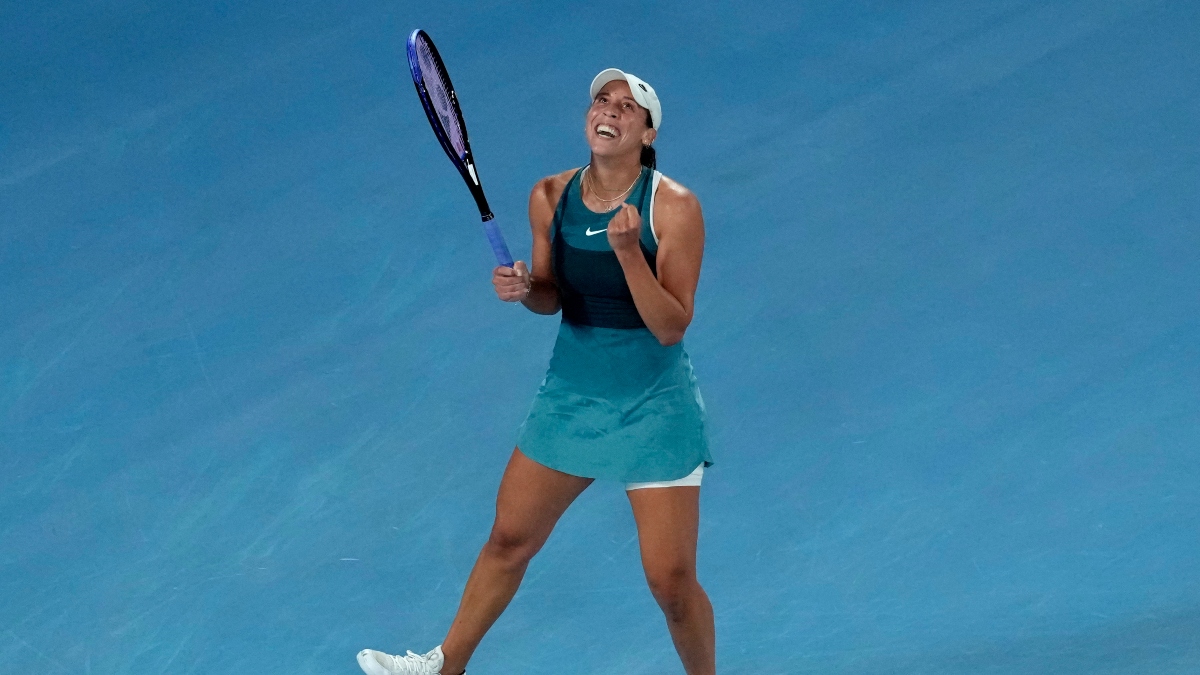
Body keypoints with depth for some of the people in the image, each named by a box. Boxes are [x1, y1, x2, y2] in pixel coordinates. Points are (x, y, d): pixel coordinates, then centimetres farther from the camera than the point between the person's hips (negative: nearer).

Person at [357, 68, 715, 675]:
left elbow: (670, 326, -21)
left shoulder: (674, 207, -18)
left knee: (671, 580, -3)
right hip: (569, 397, 5)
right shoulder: (551, 197, -3)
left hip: (653, 412, -5)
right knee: (509, 539, 15)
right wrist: (522, 288, -12)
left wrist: (627, 250, -33)